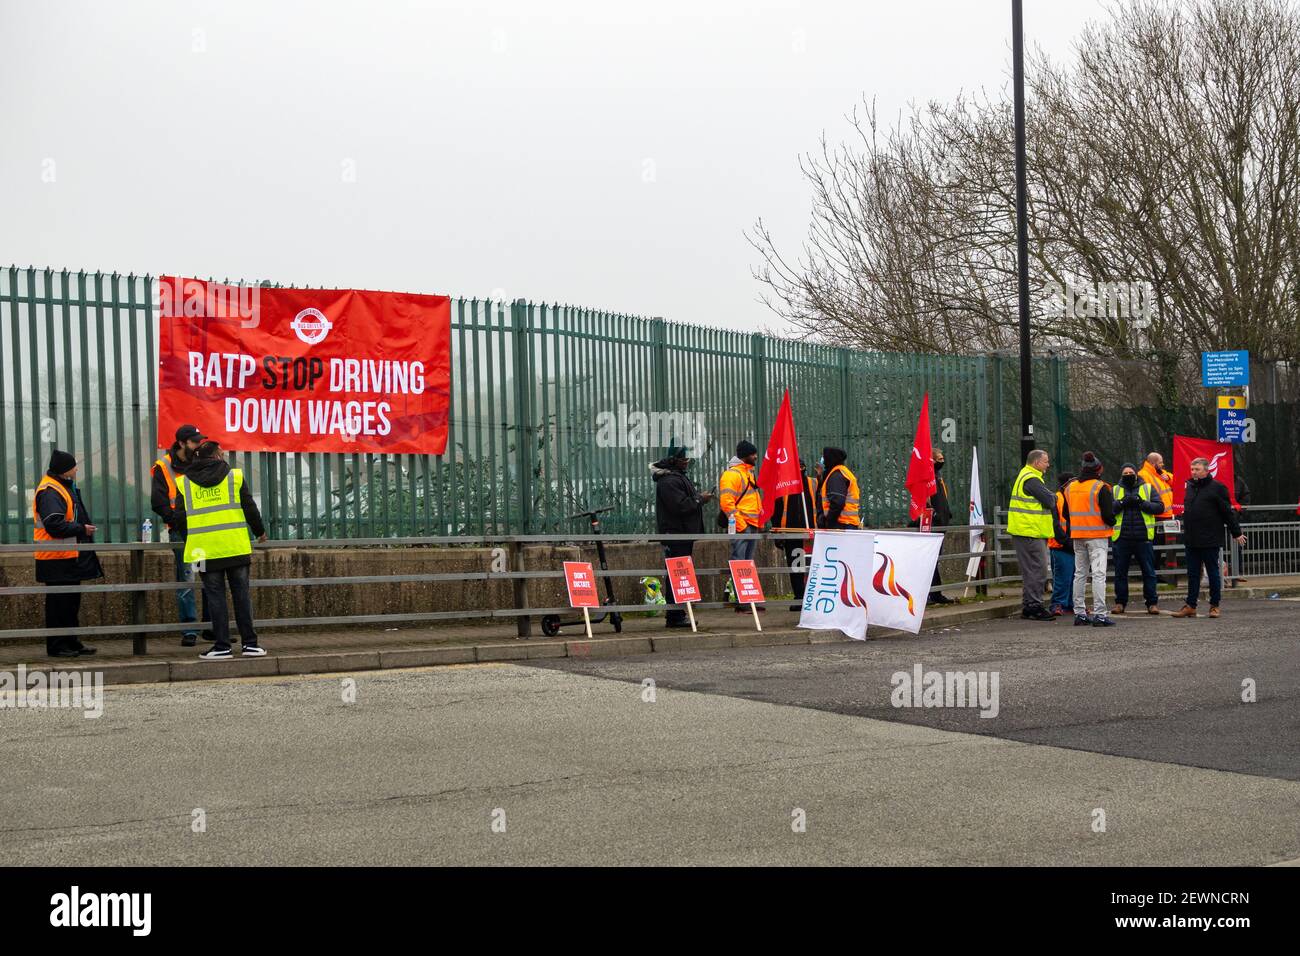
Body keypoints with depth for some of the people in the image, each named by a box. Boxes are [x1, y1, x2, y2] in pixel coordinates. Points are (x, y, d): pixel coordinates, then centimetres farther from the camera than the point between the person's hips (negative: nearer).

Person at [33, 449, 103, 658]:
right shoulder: (49, 492, -17)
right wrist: (82, 529, -17)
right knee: (58, 602, -5)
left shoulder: (65, 488, 17)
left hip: (70, 557, 11)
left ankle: (71, 642, 23)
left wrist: (84, 528, 11)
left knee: (71, 601, 15)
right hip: (57, 559, -11)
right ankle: (56, 646, 1)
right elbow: (55, 525, -25)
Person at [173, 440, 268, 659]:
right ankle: (250, 643, 6)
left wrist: (190, 538, 21)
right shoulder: (234, 476, 3)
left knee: (215, 596, 5)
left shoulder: (184, 483, 6)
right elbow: (250, 509, 3)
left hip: (205, 549, 1)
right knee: (241, 595, 6)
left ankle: (222, 645, 3)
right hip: (236, 548, -1)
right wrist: (260, 532, 19)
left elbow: (180, 517, 5)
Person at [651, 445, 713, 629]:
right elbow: (680, 505, -23)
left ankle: (676, 615, 18)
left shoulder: (680, 476, 20)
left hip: (683, 534, 11)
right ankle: (675, 616, -9)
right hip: (675, 534, -11)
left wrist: (700, 496, 12)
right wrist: (700, 499, -11)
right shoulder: (668, 481, -16)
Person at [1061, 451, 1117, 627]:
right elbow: (1108, 514, -13)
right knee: (1099, 574, -6)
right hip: (1097, 535, -6)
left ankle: (1079, 613, 15)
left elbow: (1065, 514, 14)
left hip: (1078, 536, 6)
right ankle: (1099, 615, -11)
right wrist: (1111, 522, 6)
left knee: (1080, 574, 14)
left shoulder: (1070, 488, 8)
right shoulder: (1101, 488, -11)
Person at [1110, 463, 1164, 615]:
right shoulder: (1114, 490, 11)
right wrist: (1122, 502, -16)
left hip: (1143, 538, -1)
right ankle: (1120, 602, 15)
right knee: (1120, 572, 6)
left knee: (1149, 572, 2)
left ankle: (1152, 602, 8)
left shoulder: (1148, 489, 10)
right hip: (1121, 538, 1)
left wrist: (1142, 503, -13)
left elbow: (1159, 507, -1)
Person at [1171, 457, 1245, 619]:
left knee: (1213, 573, 4)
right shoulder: (1190, 487, 13)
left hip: (1210, 540, -6)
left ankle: (1214, 606, 12)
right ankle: (1190, 606, 12)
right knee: (1192, 574, 8)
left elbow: (1228, 512, -5)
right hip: (1191, 540, 6)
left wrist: (1236, 533, -3)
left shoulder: (1217, 487, -7)